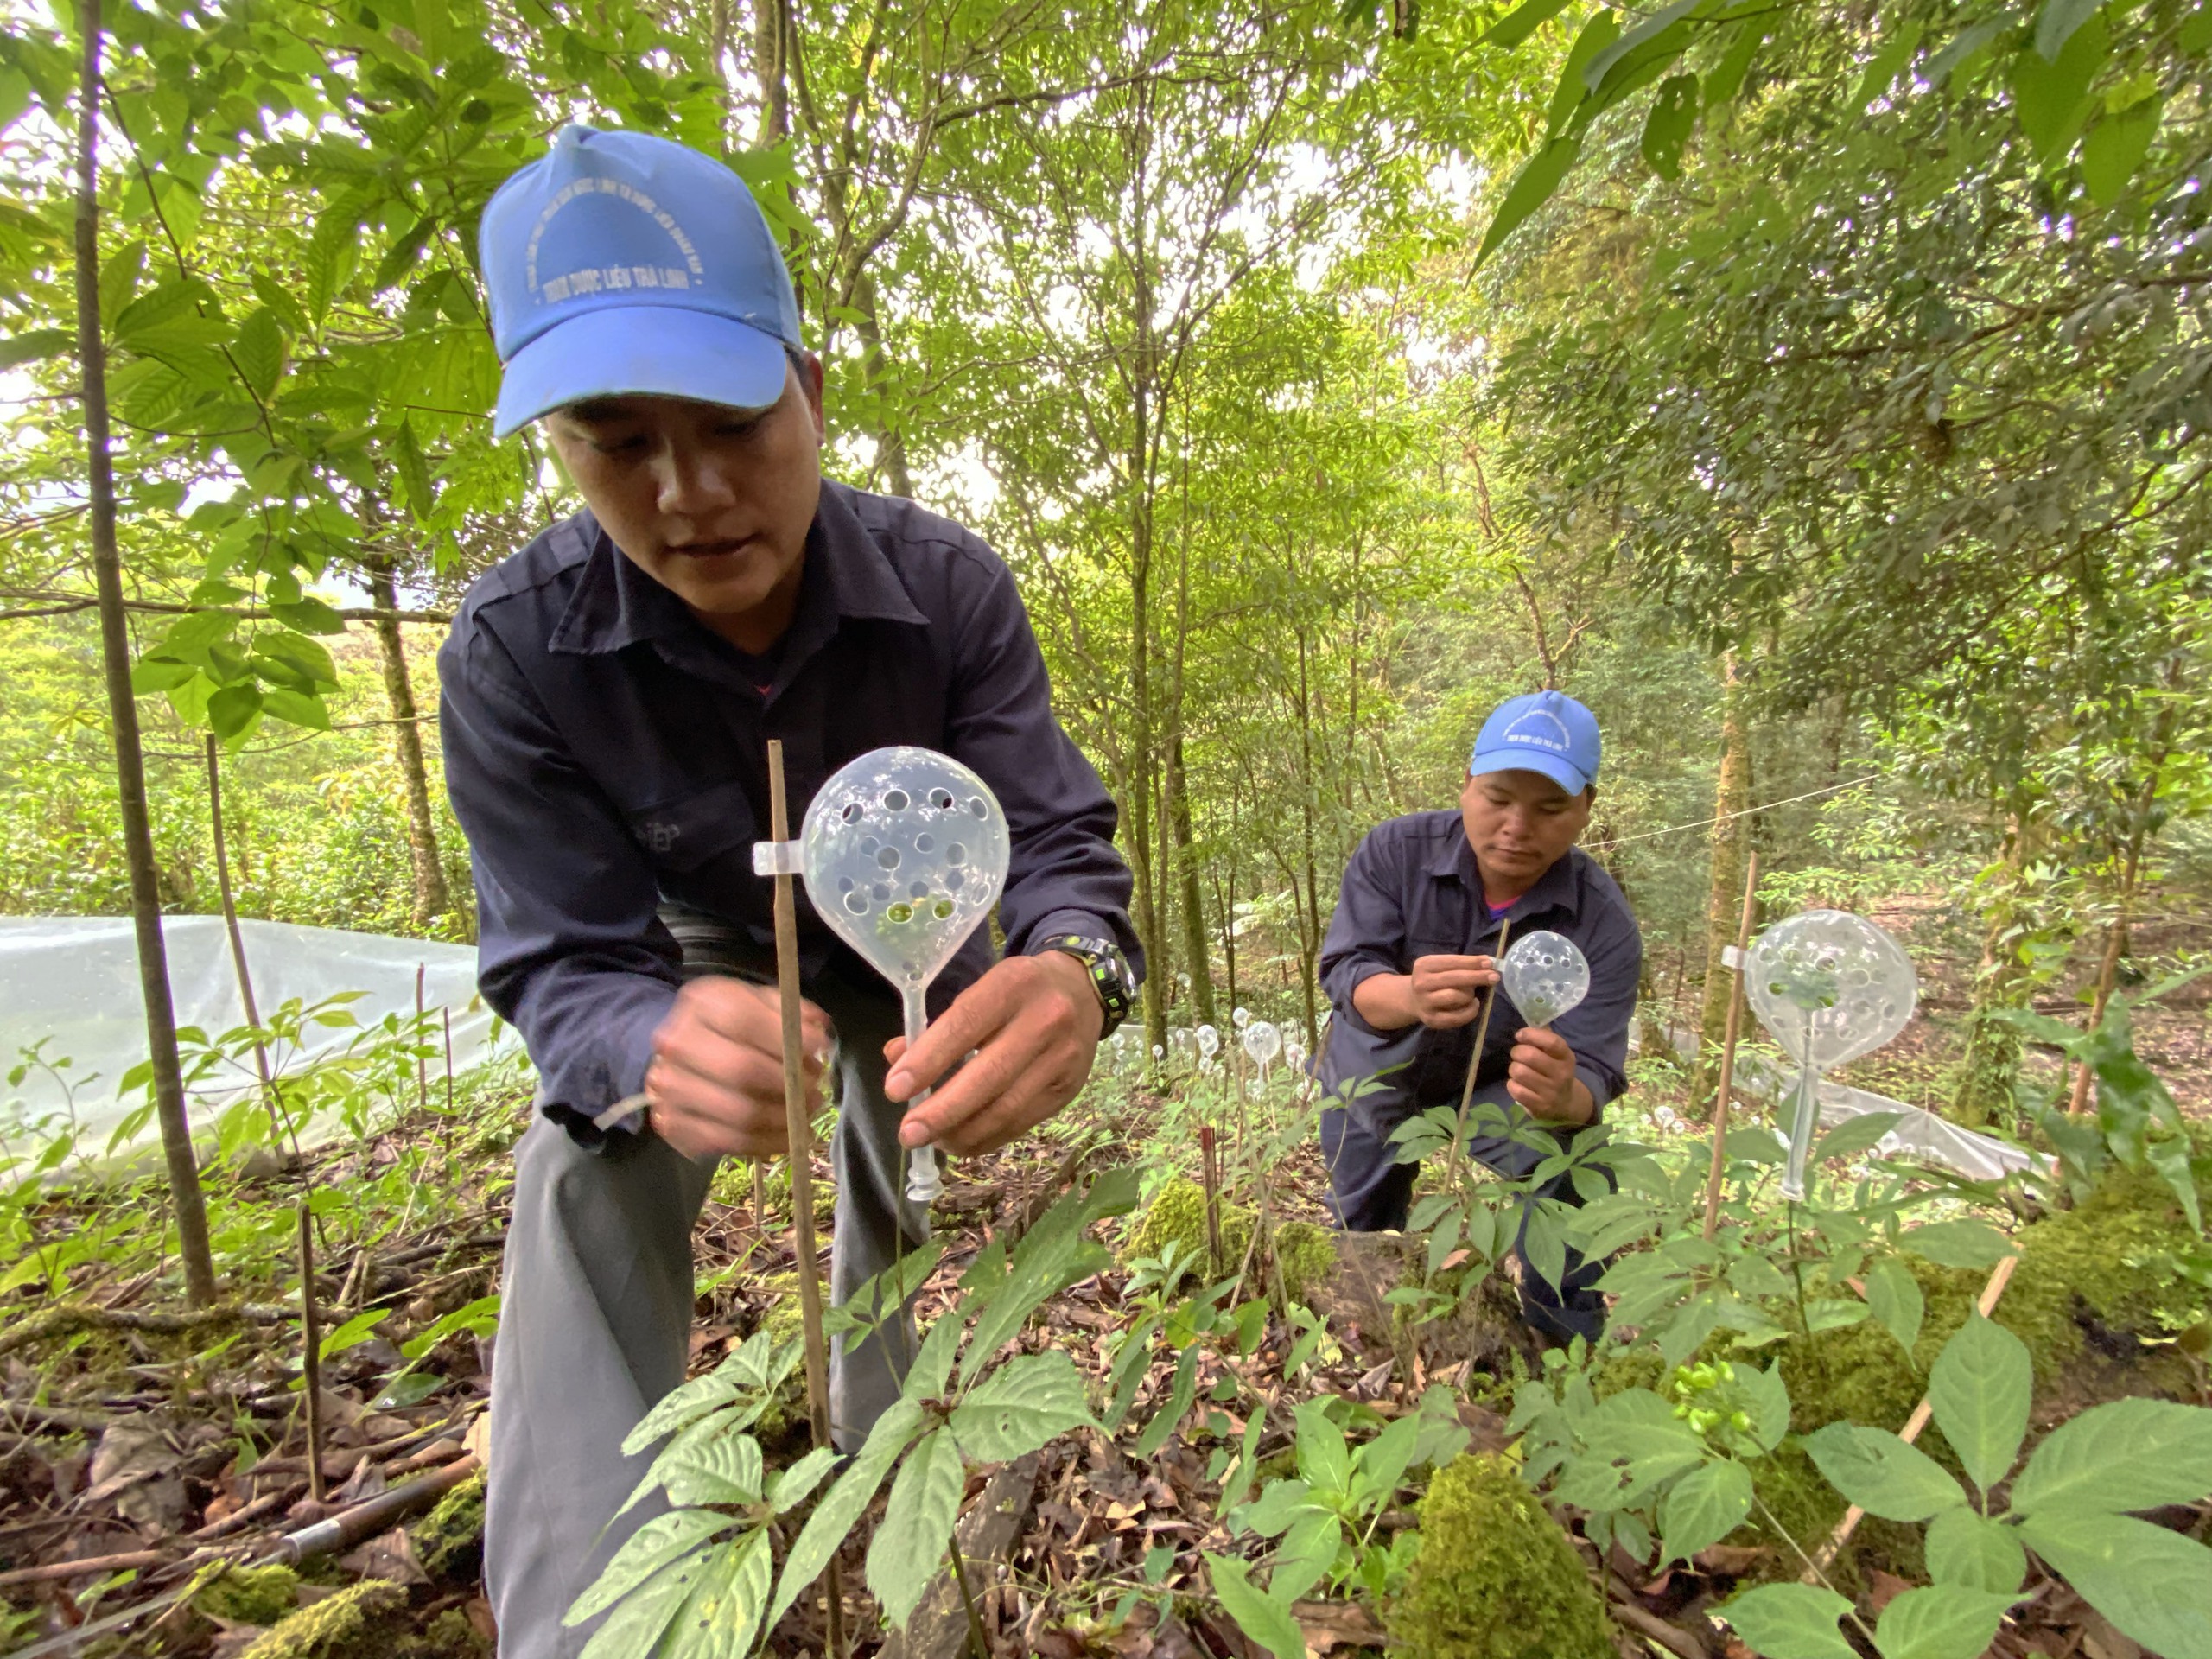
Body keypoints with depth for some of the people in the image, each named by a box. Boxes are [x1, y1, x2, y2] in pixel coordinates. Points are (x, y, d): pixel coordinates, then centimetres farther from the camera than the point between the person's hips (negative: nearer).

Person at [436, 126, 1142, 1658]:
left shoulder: (950, 587, -30)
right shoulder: (515, 650, -29)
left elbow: (1055, 843, -32)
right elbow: (564, 962, -28)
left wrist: (1071, 975, -56)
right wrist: (656, 1050, -53)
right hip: (709, 952, 0)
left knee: (894, 1197, 12)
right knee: (589, 1176, -25)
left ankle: (874, 1447, 44)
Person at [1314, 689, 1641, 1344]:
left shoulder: (1604, 923, -26)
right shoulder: (1396, 849, -26)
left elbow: (1589, 1075, -29)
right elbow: (1347, 973, -33)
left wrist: (1563, 1097, -55)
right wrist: (1411, 997, -57)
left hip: (1500, 1085, 0)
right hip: (1378, 1072, 0)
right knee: (1362, 1226, 11)